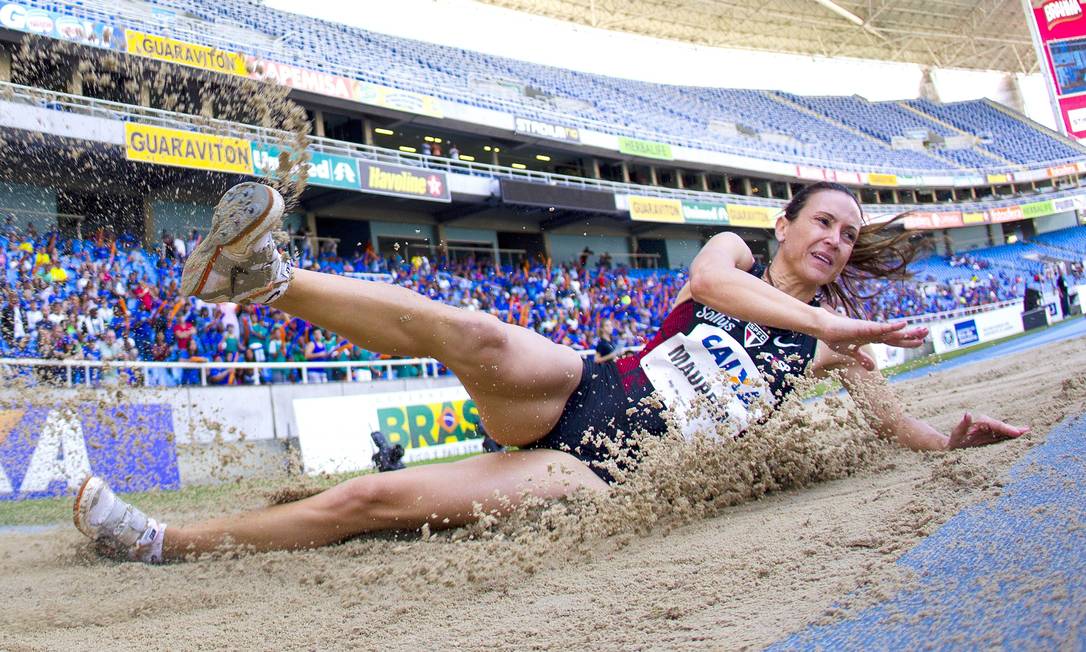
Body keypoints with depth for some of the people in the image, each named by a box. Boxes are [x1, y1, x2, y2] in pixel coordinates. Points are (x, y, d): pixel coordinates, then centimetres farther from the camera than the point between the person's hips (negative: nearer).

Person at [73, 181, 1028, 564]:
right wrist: (827, 321, -18)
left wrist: (961, 437, -4)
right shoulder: (736, 254, 11)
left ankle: (166, 540, -10)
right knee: (481, 338, -37)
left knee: (376, 499, -16)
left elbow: (903, 430, 16)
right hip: (575, 395, 1)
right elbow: (709, 281, -13)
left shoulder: (836, 338, 16)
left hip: (609, 473, -1)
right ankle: (269, 279, -30)